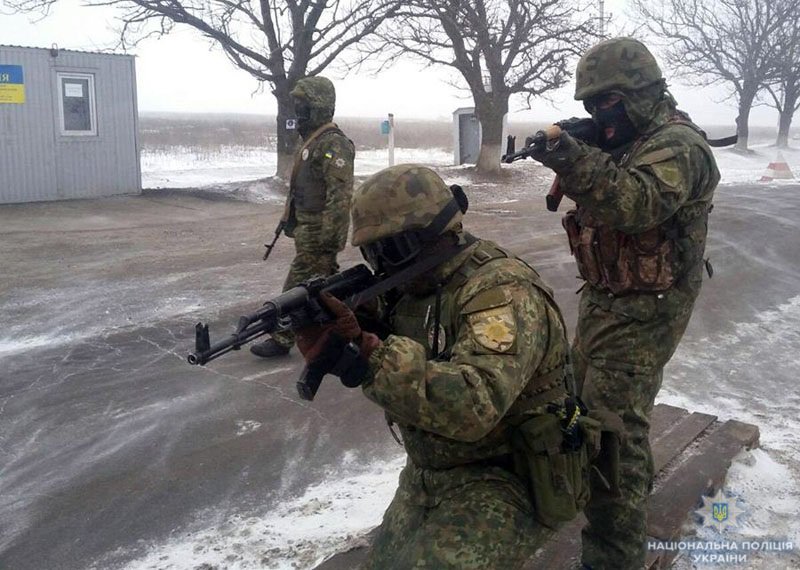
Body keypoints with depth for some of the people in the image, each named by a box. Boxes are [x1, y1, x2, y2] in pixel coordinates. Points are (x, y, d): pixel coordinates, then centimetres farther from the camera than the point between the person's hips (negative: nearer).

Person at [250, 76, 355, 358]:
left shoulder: (334, 144, -17)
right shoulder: (312, 141, 15)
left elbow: (340, 195, -23)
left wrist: (329, 237, -25)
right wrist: (289, 219, 24)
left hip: (318, 232, -10)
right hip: (307, 227, 10)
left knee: (297, 286, -3)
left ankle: (281, 340, 6)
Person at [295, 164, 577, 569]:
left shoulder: (502, 292, -26)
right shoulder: (414, 285, 1)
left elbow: (472, 408, -39)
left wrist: (368, 349, -41)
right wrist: (326, 344, -17)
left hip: (505, 483, -8)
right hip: (427, 475, 8)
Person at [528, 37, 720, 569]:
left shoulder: (678, 145, -18)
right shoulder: (631, 141, 13)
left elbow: (637, 204, -35)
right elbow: (604, 200, 13)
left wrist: (574, 160, -45)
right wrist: (571, 156, -5)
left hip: (641, 311, -10)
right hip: (606, 299, 10)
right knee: (588, 399, 24)